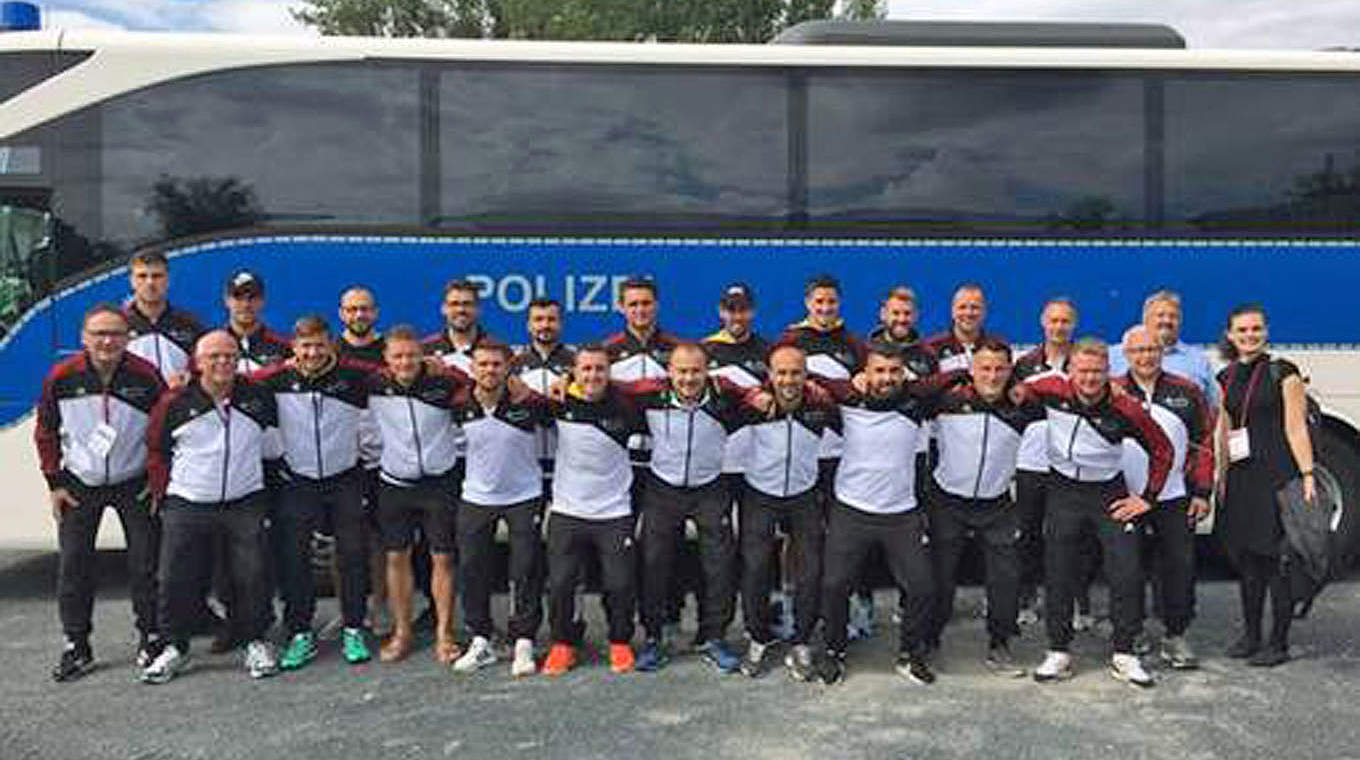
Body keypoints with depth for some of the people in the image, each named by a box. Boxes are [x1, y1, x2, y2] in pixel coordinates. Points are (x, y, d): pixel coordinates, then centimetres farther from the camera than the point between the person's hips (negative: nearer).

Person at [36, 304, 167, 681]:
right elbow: (46, 433, 3)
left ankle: (150, 637, 17)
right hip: (79, 484, 1)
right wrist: (54, 483, 1)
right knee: (73, 565, 2)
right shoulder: (62, 377, -10)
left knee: (145, 563, 2)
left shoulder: (146, 375, -13)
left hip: (135, 483, -1)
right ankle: (76, 646, 14)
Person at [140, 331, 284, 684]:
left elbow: (272, 450, 16)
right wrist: (161, 492, 7)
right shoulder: (175, 403, 0)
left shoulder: (259, 399, 4)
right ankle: (175, 647, 18)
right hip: (186, 506, 0)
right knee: (177, 578, 2)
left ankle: (256, 643, 15)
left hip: (245, 504, 0)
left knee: (252, 576, -1)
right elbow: (156, 450, 11)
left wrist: (269, 489, 14)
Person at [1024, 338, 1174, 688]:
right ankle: (1058, 653, 15)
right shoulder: (1053, 391, -14)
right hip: (1063, 491, 1)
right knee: (1058, 574, 4)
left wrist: (1147, 498, -5)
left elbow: (1162, 450, -4)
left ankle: (1124, 655, 10)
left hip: (1109, 492, -1)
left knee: (1128, 573, -4)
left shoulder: (1124, 408, -16)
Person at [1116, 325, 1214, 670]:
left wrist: (1202, 492, 2)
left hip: (1175, 499, 1)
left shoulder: (1186, 392, 5)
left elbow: (1204, 442, 7)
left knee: (1180, 565, 0)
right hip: (1126, 498, 0)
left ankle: (1176, 636, 13)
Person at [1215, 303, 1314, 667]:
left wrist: (1307, 475, -13)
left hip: (1277, 474, -5)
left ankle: (1279, 642, 7)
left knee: (1277, 558, -2)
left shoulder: (1282, 372, -3)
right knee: (1246, 557, 11)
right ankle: (1251, 635, 22)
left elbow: (1296, 427, -7)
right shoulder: (1226, 378, 13)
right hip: (1241, 477, 6)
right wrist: (1222, 477, 13)